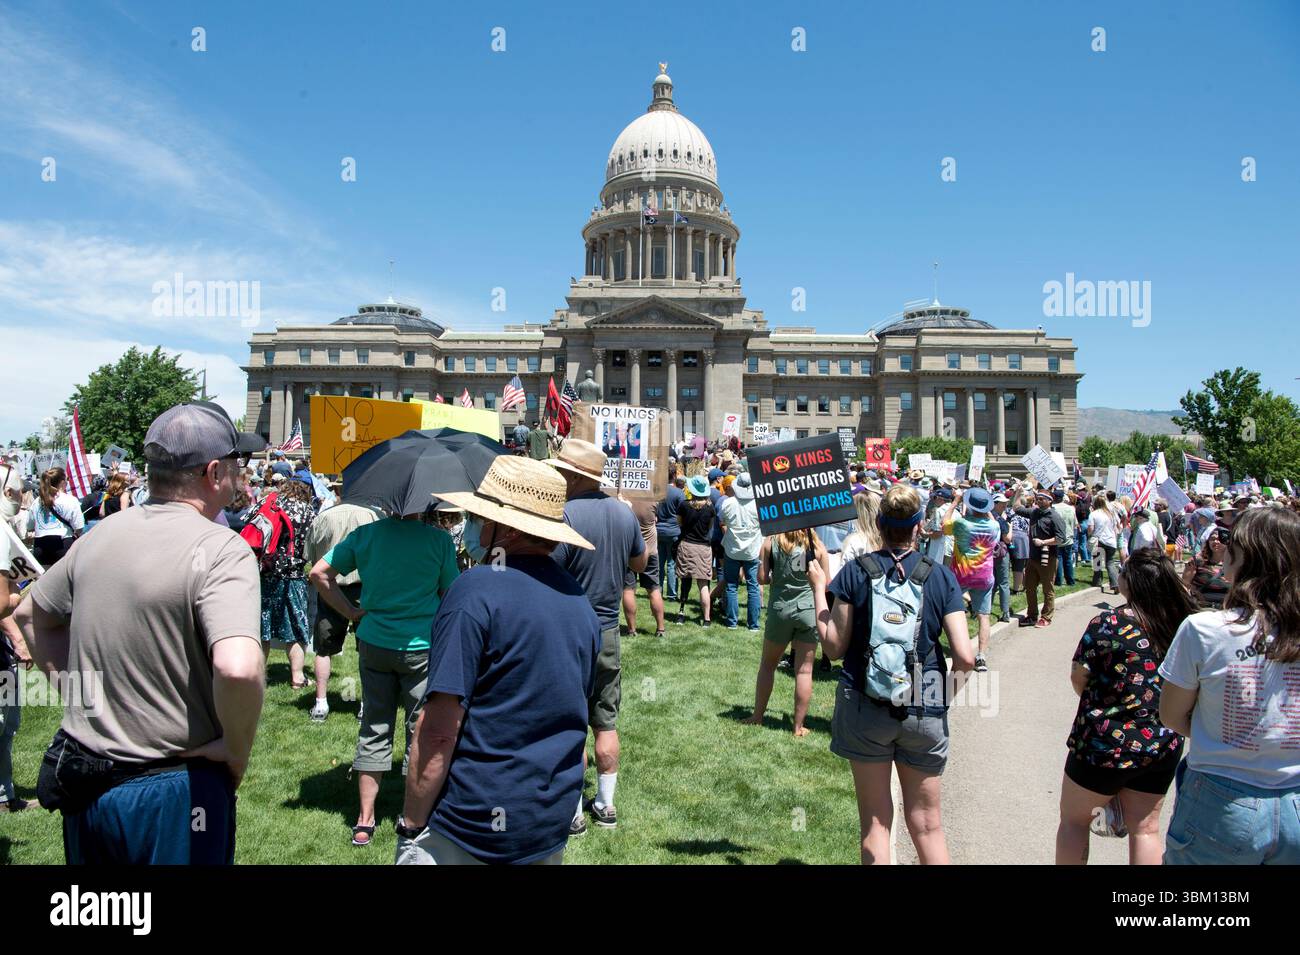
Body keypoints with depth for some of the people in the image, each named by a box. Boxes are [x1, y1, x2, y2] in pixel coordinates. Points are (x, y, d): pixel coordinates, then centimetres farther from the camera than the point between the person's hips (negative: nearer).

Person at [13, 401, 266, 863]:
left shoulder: (101, 534, 2)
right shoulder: (221, 549, -21)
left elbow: (30, 615, 18)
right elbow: (238, 668, -36)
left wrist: (81, 686, 13)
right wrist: (237, 752, -19)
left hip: (81, 787, 7)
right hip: (171, 793, -6)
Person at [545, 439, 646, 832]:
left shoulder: (565, 515, -21)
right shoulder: (623, 511, 0)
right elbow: (641, 563, 16)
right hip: (609, 633, 6)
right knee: (606, 723, 16)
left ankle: (573, 813, 16)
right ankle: (606, 804, 27)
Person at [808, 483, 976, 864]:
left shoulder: (855, 572, -7)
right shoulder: (940, 575, -4)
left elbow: (834, 647, -7)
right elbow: (965, 657, -10)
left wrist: (818, 589, 3)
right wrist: (947, 693, 10)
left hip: (866, 708, -1)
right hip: (925, 712, 1)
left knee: (875, 822, 11)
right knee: (927, 824, 15)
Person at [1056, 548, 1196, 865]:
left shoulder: (1108, 624, -21)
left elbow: (1078, 678, -13)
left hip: (1106, 743, -5)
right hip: (1163, 744, 5)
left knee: (1074, 819, 15)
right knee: (1146, 829, 18)